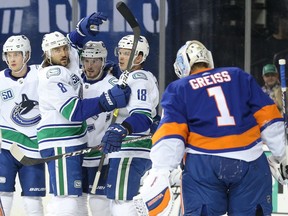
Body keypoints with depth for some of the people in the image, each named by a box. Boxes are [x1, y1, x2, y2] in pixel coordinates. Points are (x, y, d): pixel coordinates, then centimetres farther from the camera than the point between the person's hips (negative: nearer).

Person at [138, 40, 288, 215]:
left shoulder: (178, 89, 9)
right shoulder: (239, 77, 15)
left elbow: (171, 132, -4)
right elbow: (268, 115, 10)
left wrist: (160, 171, -10)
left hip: (203, 164, -1)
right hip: (250, 161, 2)